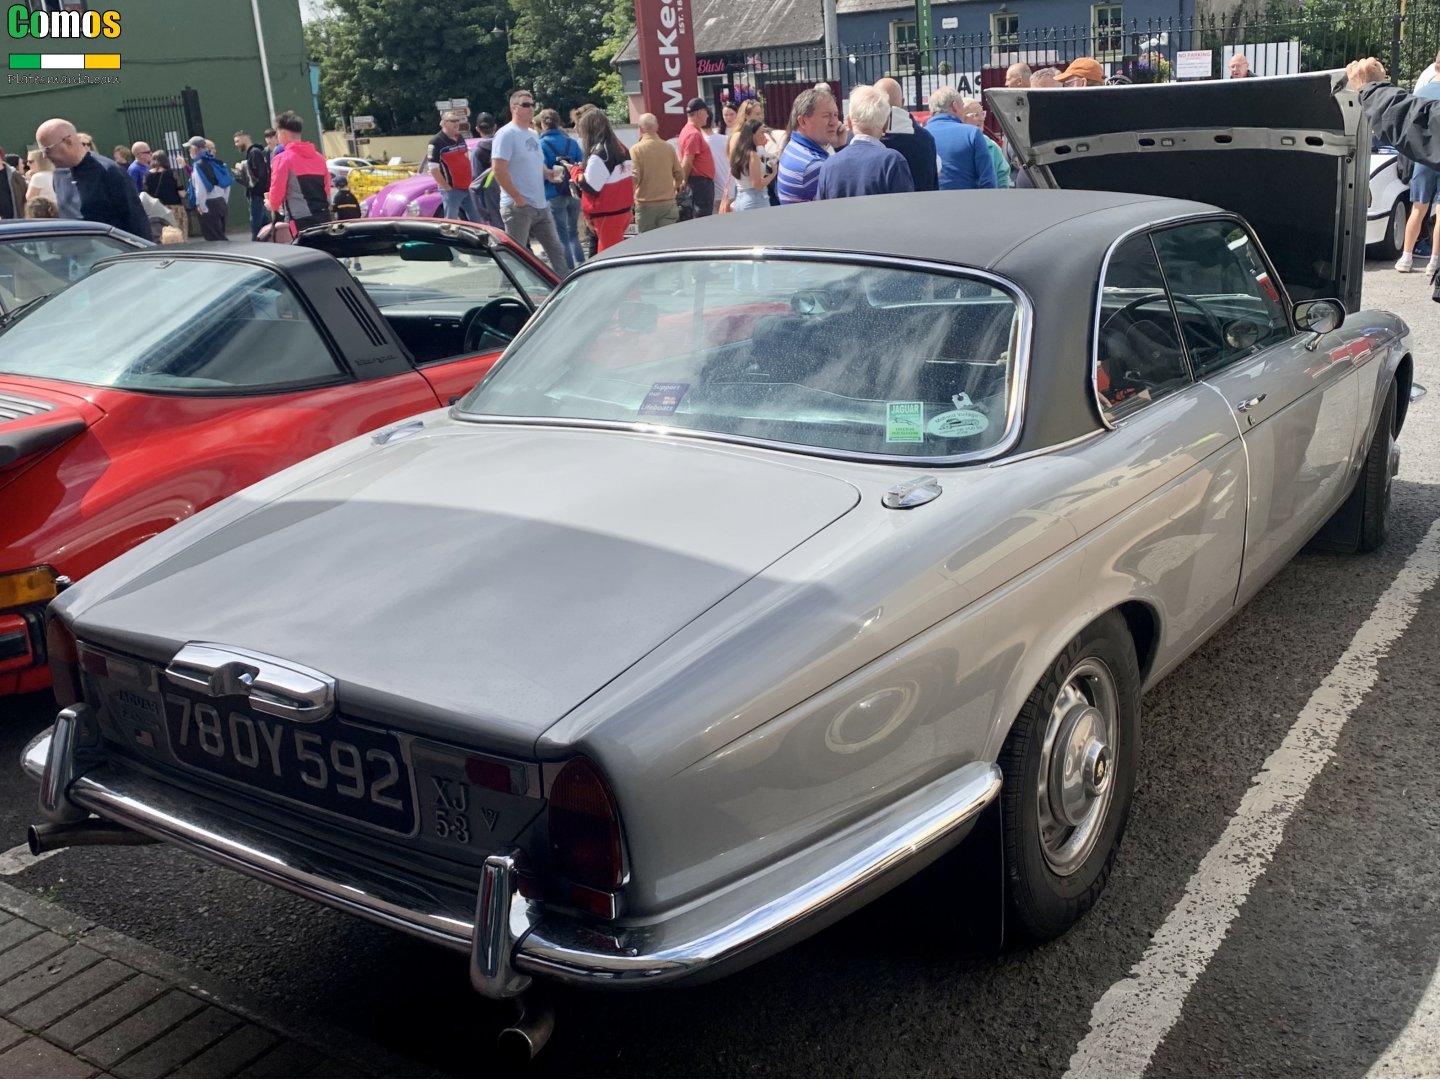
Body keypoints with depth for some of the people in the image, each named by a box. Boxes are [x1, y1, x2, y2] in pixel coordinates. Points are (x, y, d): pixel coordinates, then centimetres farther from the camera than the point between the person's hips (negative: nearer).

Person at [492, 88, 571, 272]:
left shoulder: (533, 134, 16)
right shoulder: (506, 134, -10)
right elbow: (498, 169, -18)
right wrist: (518, 198, -18)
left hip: (541, 206, 8)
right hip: (518, 208, -8)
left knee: (556, 250, 10)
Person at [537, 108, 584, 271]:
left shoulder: (541, 145, -8)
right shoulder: (572, 143, 5)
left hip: (554, 195, -4)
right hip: (574, 194, 4)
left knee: (561, 236, 3)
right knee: (572, 233, 18)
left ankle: (569, 272, 1)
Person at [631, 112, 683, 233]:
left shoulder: (636, 149, -9)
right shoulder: (669, 147, 0)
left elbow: (634, 178, -14)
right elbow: (680, 175, 7)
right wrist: (675, 188, 28)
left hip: (645, 205, -2)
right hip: (668, 203, 2)